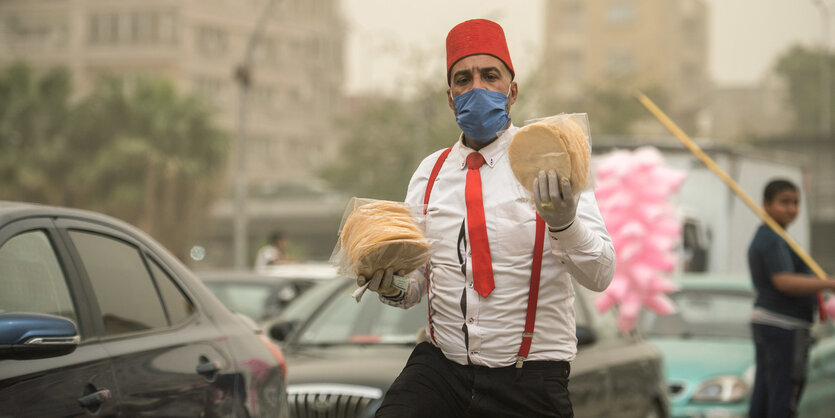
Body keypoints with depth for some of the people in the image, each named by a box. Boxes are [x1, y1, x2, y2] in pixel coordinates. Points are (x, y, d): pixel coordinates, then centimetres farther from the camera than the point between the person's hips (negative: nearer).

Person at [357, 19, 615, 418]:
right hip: (440, 366, 2)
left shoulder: (548, 164, -4)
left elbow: (600, 275, -15)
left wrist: (563, 220, -33)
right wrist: (392, 286, -12)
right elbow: (413, 285, 11)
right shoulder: (430, 172, 9)